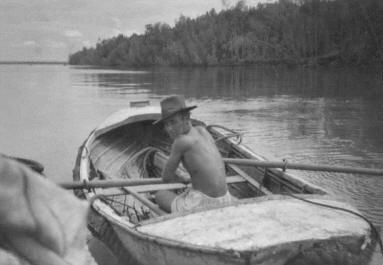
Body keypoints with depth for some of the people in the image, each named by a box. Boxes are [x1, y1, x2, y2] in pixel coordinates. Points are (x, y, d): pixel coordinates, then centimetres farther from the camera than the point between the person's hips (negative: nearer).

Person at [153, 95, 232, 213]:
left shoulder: (180, 141, -16)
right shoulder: (202, 130, 5)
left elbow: (166, 177, -2)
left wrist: (182, 179, 16)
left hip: (202, 203, -7)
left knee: (160, 195, 19)